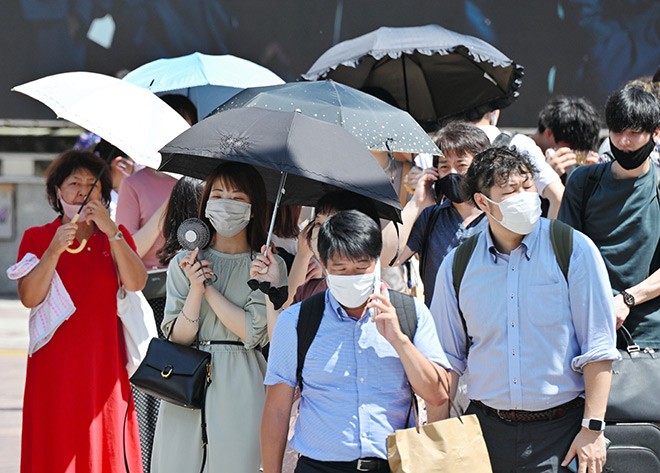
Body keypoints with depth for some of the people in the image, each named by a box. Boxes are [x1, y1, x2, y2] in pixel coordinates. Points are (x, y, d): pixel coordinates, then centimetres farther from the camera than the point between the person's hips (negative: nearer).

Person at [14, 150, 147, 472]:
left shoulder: (116, 236, 11)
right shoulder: (37, 238, 5)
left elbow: (135, 283, -8)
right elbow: (29, 297, -8)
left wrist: (111, 231, -16)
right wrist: (55, 250, -18)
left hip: (104, 361, 1)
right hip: (55, 364, -1)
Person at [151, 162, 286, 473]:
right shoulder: (184, 263, 8)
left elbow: (253, 332, -9)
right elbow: (177, 337, 1)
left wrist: (209, 286, -7)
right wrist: (196, 289, -12)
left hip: (240, 388, -2)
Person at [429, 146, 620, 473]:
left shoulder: (574, 249, -1)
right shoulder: (457, 266, 6)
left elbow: (599, 348, -3)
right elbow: (447, 359, 12)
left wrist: (593, 429, -9)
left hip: (559, 433, -2)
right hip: (485, 429, 2)